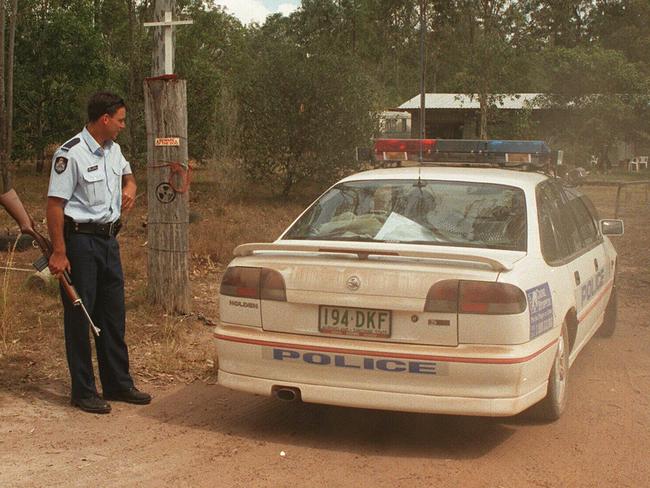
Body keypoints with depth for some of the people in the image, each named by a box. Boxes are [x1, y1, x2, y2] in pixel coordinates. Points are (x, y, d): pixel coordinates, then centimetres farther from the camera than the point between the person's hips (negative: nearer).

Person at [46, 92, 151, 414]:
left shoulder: (113, 150, 10)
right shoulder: (71, 154, -16)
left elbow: (126, 172, 33)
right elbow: (55, 204, -17)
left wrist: (129, 187, 9)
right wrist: (59, 252, -20)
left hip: (109, 239, 8)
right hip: (80, 241, -8)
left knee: (113, 315, 13)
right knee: (79, 317, 0)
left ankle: (118, 384, 23)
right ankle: (83, 392, 9)